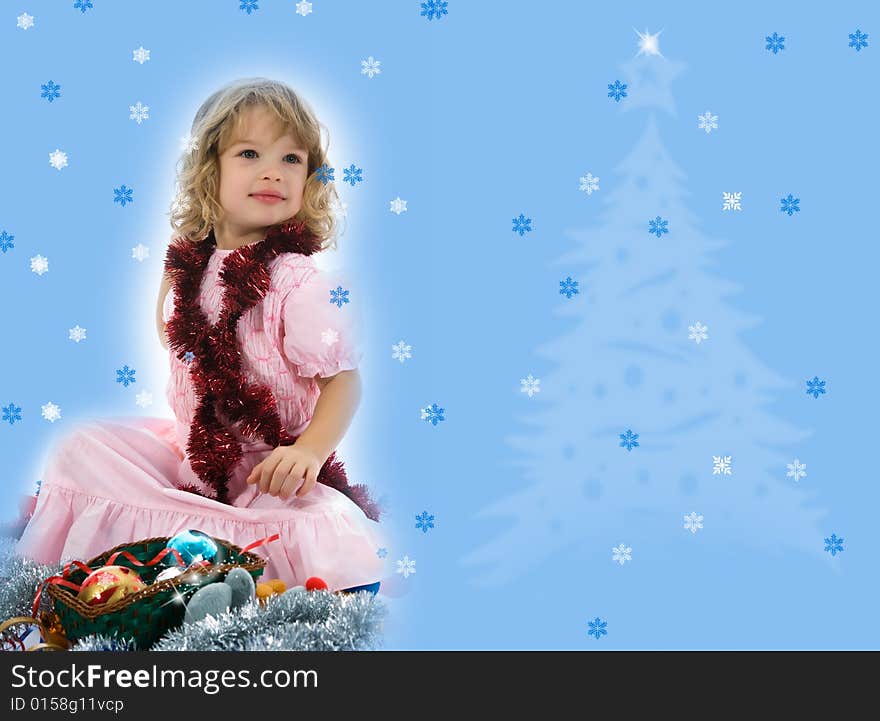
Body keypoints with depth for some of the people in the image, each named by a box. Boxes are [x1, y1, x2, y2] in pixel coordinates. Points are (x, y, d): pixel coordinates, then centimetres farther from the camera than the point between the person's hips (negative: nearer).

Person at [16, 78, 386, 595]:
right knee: (85, 448, 2)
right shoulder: (193, 265, 1)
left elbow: (343, 379, -19)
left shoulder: (302, 283, -18)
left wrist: (311, 449, -31)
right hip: (191, 445, 7)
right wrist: (174, 270, 8)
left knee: (328, 527, -33)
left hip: (271, 469, -6)